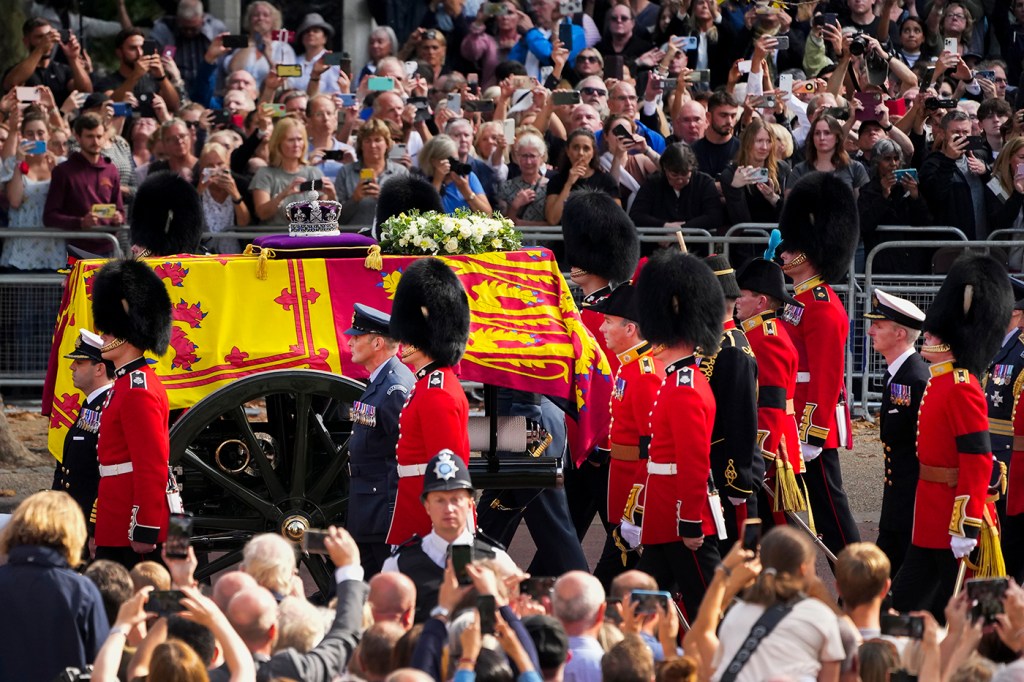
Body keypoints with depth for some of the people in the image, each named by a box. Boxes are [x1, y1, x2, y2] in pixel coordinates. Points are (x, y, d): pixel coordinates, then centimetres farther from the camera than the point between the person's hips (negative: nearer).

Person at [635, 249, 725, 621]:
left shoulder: (683, 389, -18)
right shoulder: (687, 379, 13)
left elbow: (695, 463, -22)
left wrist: (690, 524, -21)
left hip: (684, 528, -10)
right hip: (666, 527, 10)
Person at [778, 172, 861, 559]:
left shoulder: (822, 307, -16)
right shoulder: (803, 301, 15)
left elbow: (826, 379, -20)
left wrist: (810, 437, -22)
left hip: (814, 427, -10)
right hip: (797, 425, 10)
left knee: (827, 507, -7)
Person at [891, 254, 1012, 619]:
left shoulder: (962, 389, -19)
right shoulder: (941, 382, 12)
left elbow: (978, 461, -23)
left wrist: (966, 528, -24)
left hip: (954, 524, -10)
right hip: (932, 521, 10)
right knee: (906, 601, 13)